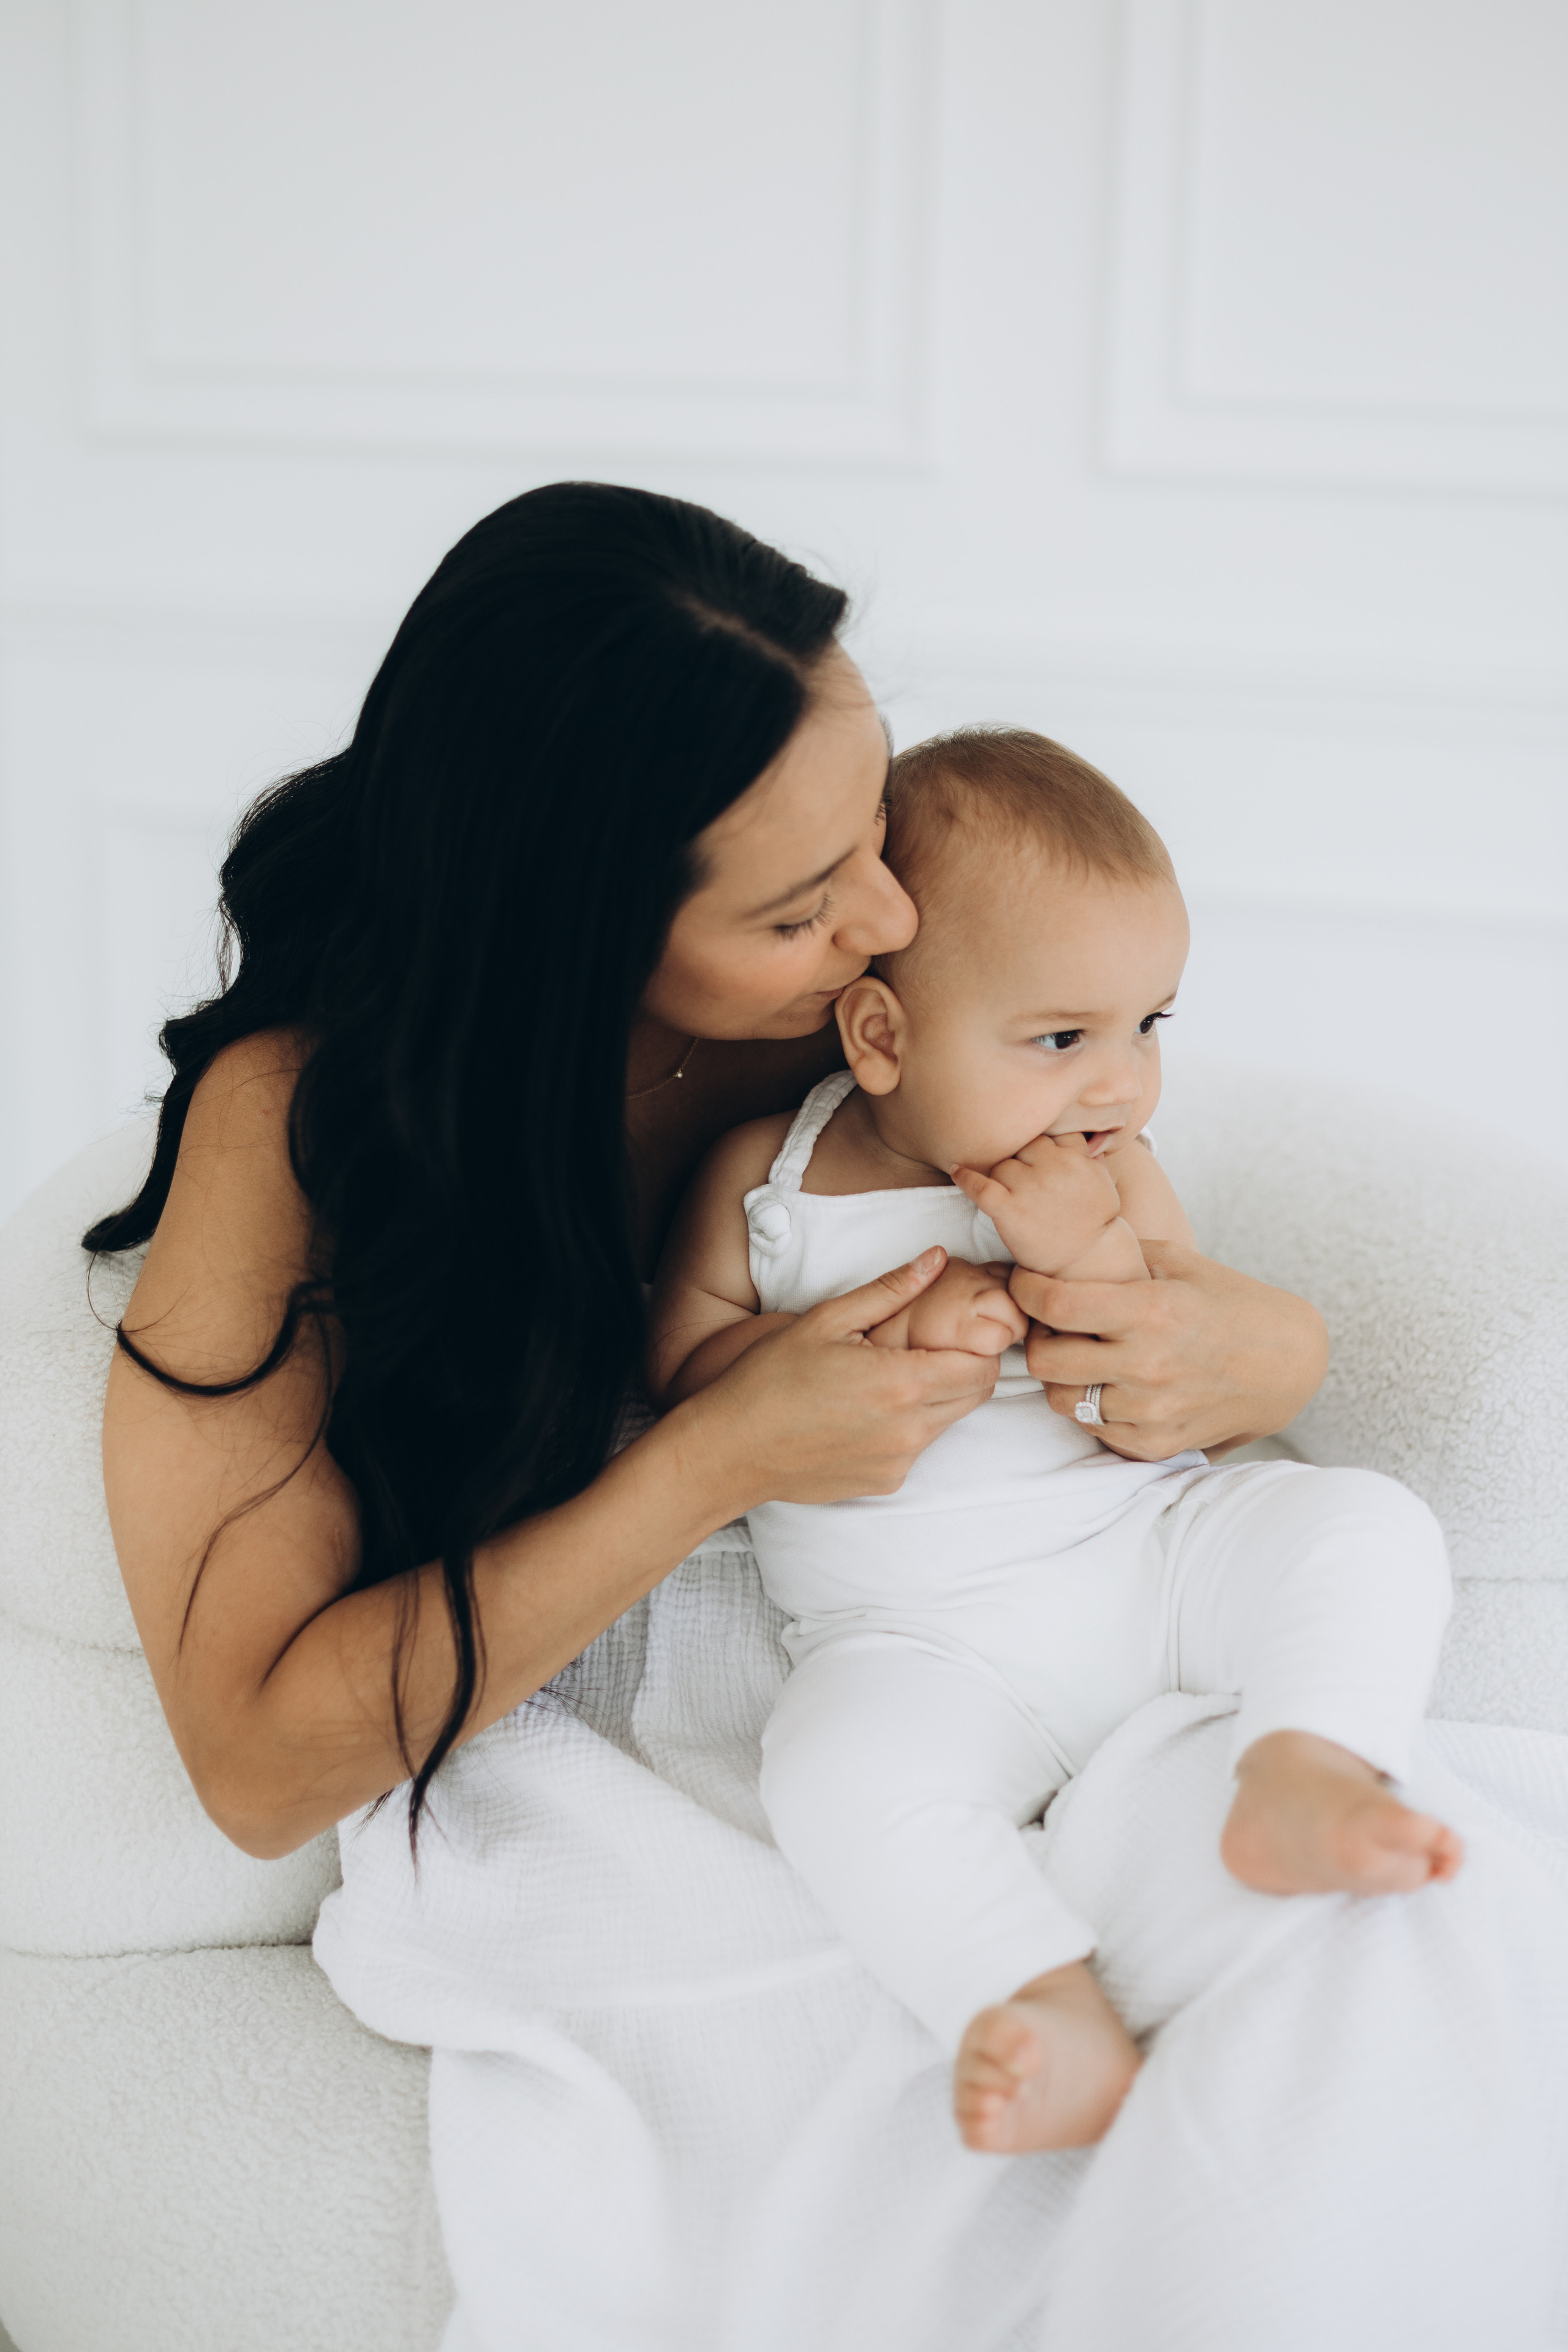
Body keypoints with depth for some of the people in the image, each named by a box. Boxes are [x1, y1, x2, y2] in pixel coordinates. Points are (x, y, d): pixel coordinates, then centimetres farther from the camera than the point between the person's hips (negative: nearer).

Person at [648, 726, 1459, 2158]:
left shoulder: (1114, 1182, 4)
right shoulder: (766, 1175, 1)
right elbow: (684, 1376, -3)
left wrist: (1098, 1261, -19)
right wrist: (878, 1331, -18)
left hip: (1150, 1553, 3)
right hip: (921, 1630, -2)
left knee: (1368, 1528, -18)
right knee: (840, 1768, -32)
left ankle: (1302, 1776, -33)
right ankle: (1072, 2033, -38)